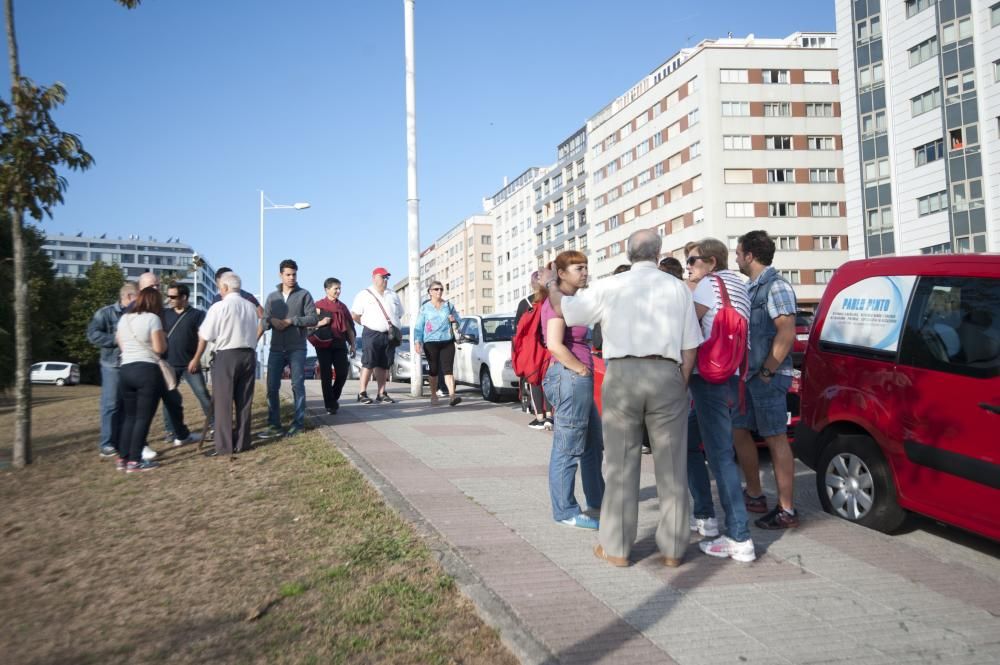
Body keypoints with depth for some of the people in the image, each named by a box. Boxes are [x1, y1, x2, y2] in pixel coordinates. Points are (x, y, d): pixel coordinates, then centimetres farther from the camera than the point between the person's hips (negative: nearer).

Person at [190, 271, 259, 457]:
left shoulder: (219, 307, -7)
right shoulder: (250, 306, 8)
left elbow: (205, 336, -3)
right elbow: (254, 332, 8)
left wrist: (196, 359, 8)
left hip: (226, 356, -5)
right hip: (248, 355, 5)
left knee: (224, 402, 1)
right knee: (244, 401, 10)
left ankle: (225, 445, 2)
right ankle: (242, 442, 16)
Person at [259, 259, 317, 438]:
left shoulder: (304, 295, 3)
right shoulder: (272, 297, 13)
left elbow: (313, 318, -5)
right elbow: (264, 321, 11)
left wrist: (291, 320, -13)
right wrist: (272, 321, -12)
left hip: (297, 348, -3)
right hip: (276, 348, 3)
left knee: (298, 385, 0)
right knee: (272, 387, 1)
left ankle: (298, 423, 7)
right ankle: (274, 425, 8)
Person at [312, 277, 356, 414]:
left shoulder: (342, 307, 14)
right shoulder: (319, 306, 1)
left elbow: (349, 327, 16)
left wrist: (352, 345, 11)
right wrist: (321, 323, -17)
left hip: (339, 344, 4)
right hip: (324, 345, -4)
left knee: (342, 373, -1)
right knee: (326, 375, -1)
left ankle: (334, 398, 23)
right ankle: (330, 405, 5)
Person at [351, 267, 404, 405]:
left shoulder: (393, 295, 17)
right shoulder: (365, 295, 1)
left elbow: (399, 314, 23)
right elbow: (355, 315, -2)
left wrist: (394, 325, 8)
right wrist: (369, 325, -1)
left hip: (389, 335, 5)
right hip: (372, 334, -5)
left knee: (384, 365, 7)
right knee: (368, 364, -7)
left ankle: (381, 393, 11)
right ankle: (362, 393, -2)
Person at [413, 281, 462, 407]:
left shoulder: (449, 306, 12)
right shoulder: (424, 308, 6)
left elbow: (457, 324, 18)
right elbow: (419, 327, 4)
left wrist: (454, 321, -5)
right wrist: (417, 342, -7)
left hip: (447, 342, 1)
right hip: (431, 343, -1)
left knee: (448, 368, -11)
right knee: (433, 370, 4)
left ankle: (452, 395, -22)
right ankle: (434, 395, 18)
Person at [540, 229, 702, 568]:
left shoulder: (609, 286, 5)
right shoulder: (677, 288, 8)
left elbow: (563, 307, 14)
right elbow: (690, 348, 5)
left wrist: (549, 283, 32)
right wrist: (681, 385, 13)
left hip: (622, 374, -1)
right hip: (667, 375, 1)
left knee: (621, 463, 7)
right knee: (671, 466, 8)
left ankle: (616, 548, 14)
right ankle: (672, 549, 16)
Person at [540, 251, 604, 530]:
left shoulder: (569, 301, 17)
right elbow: (555, 345, -23)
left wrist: (585, 371, 12)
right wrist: (582, 370, -14)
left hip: (579, 380, 11)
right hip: (569, 378, -11)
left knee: (594, 444, 21)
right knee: (567, 447, -1)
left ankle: (597, 499, 35)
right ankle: (566, 511, 9)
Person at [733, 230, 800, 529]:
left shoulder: (776, 286, -12)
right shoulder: (751, 288, 16)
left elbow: (787, 334, -21)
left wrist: (766, 372, -19)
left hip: (769, 378, -9)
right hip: (751, 375, 10)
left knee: (776, 439, -4)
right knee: (739, 431, 14)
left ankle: (786, 511, 4)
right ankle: (755, 496, 26)